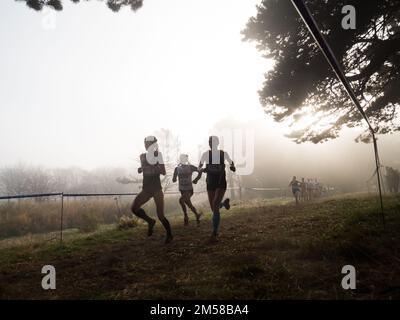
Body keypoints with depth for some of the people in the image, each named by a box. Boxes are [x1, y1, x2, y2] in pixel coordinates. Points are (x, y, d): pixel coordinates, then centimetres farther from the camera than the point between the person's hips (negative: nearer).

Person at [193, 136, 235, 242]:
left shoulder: (223, 154, -5)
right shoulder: (206, 154, -1)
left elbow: (231, 163, 8)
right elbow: (199, 166, 11)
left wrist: (232, 167, -14)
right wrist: (201, 170, -11)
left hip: (221, 183, -3)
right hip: (210, 184, 3)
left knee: (215, 205, -21)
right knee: (214, 209, 9)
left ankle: (214, 233, -13)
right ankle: (224, 203, 46)